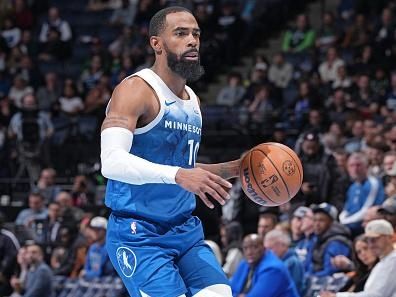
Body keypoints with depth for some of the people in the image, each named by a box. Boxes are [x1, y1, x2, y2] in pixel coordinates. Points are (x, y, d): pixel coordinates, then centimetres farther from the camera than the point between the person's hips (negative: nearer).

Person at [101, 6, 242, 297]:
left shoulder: (193, 100, 14)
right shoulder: (136, 90, -12)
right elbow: (112, 162, -27)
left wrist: (234, 169, 11)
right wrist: (178, 175, -37)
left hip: (185, 229, 8)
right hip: (139, 233, -8)